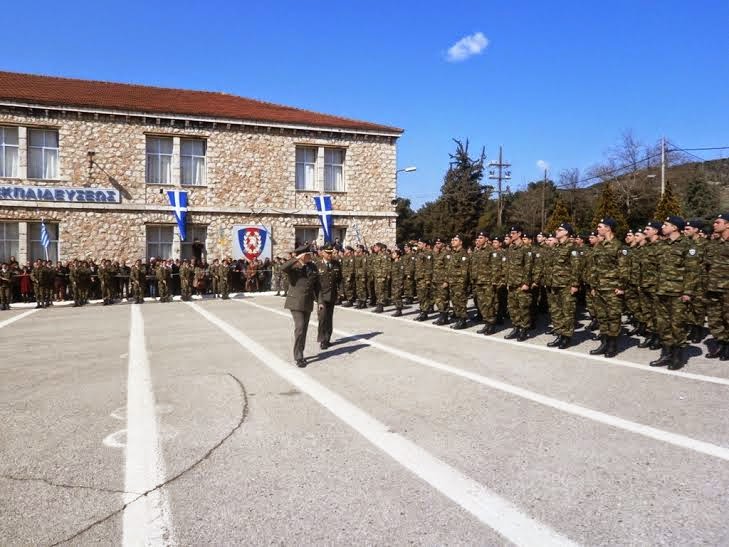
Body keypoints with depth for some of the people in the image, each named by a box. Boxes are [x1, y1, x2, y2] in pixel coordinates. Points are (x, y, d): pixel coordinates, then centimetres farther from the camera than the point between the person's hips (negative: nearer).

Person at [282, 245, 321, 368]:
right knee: (300, 327, -14)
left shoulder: (313, 267, 7)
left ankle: (299, 354, 27)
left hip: (308, 302, 6)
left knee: (304, 329, 12)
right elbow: (283, 268, -31)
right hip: (296, 302, -6)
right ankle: (298, 357, -5)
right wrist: (296, 258, -30)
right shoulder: (293, 267, -9)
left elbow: (316, 284, 12)